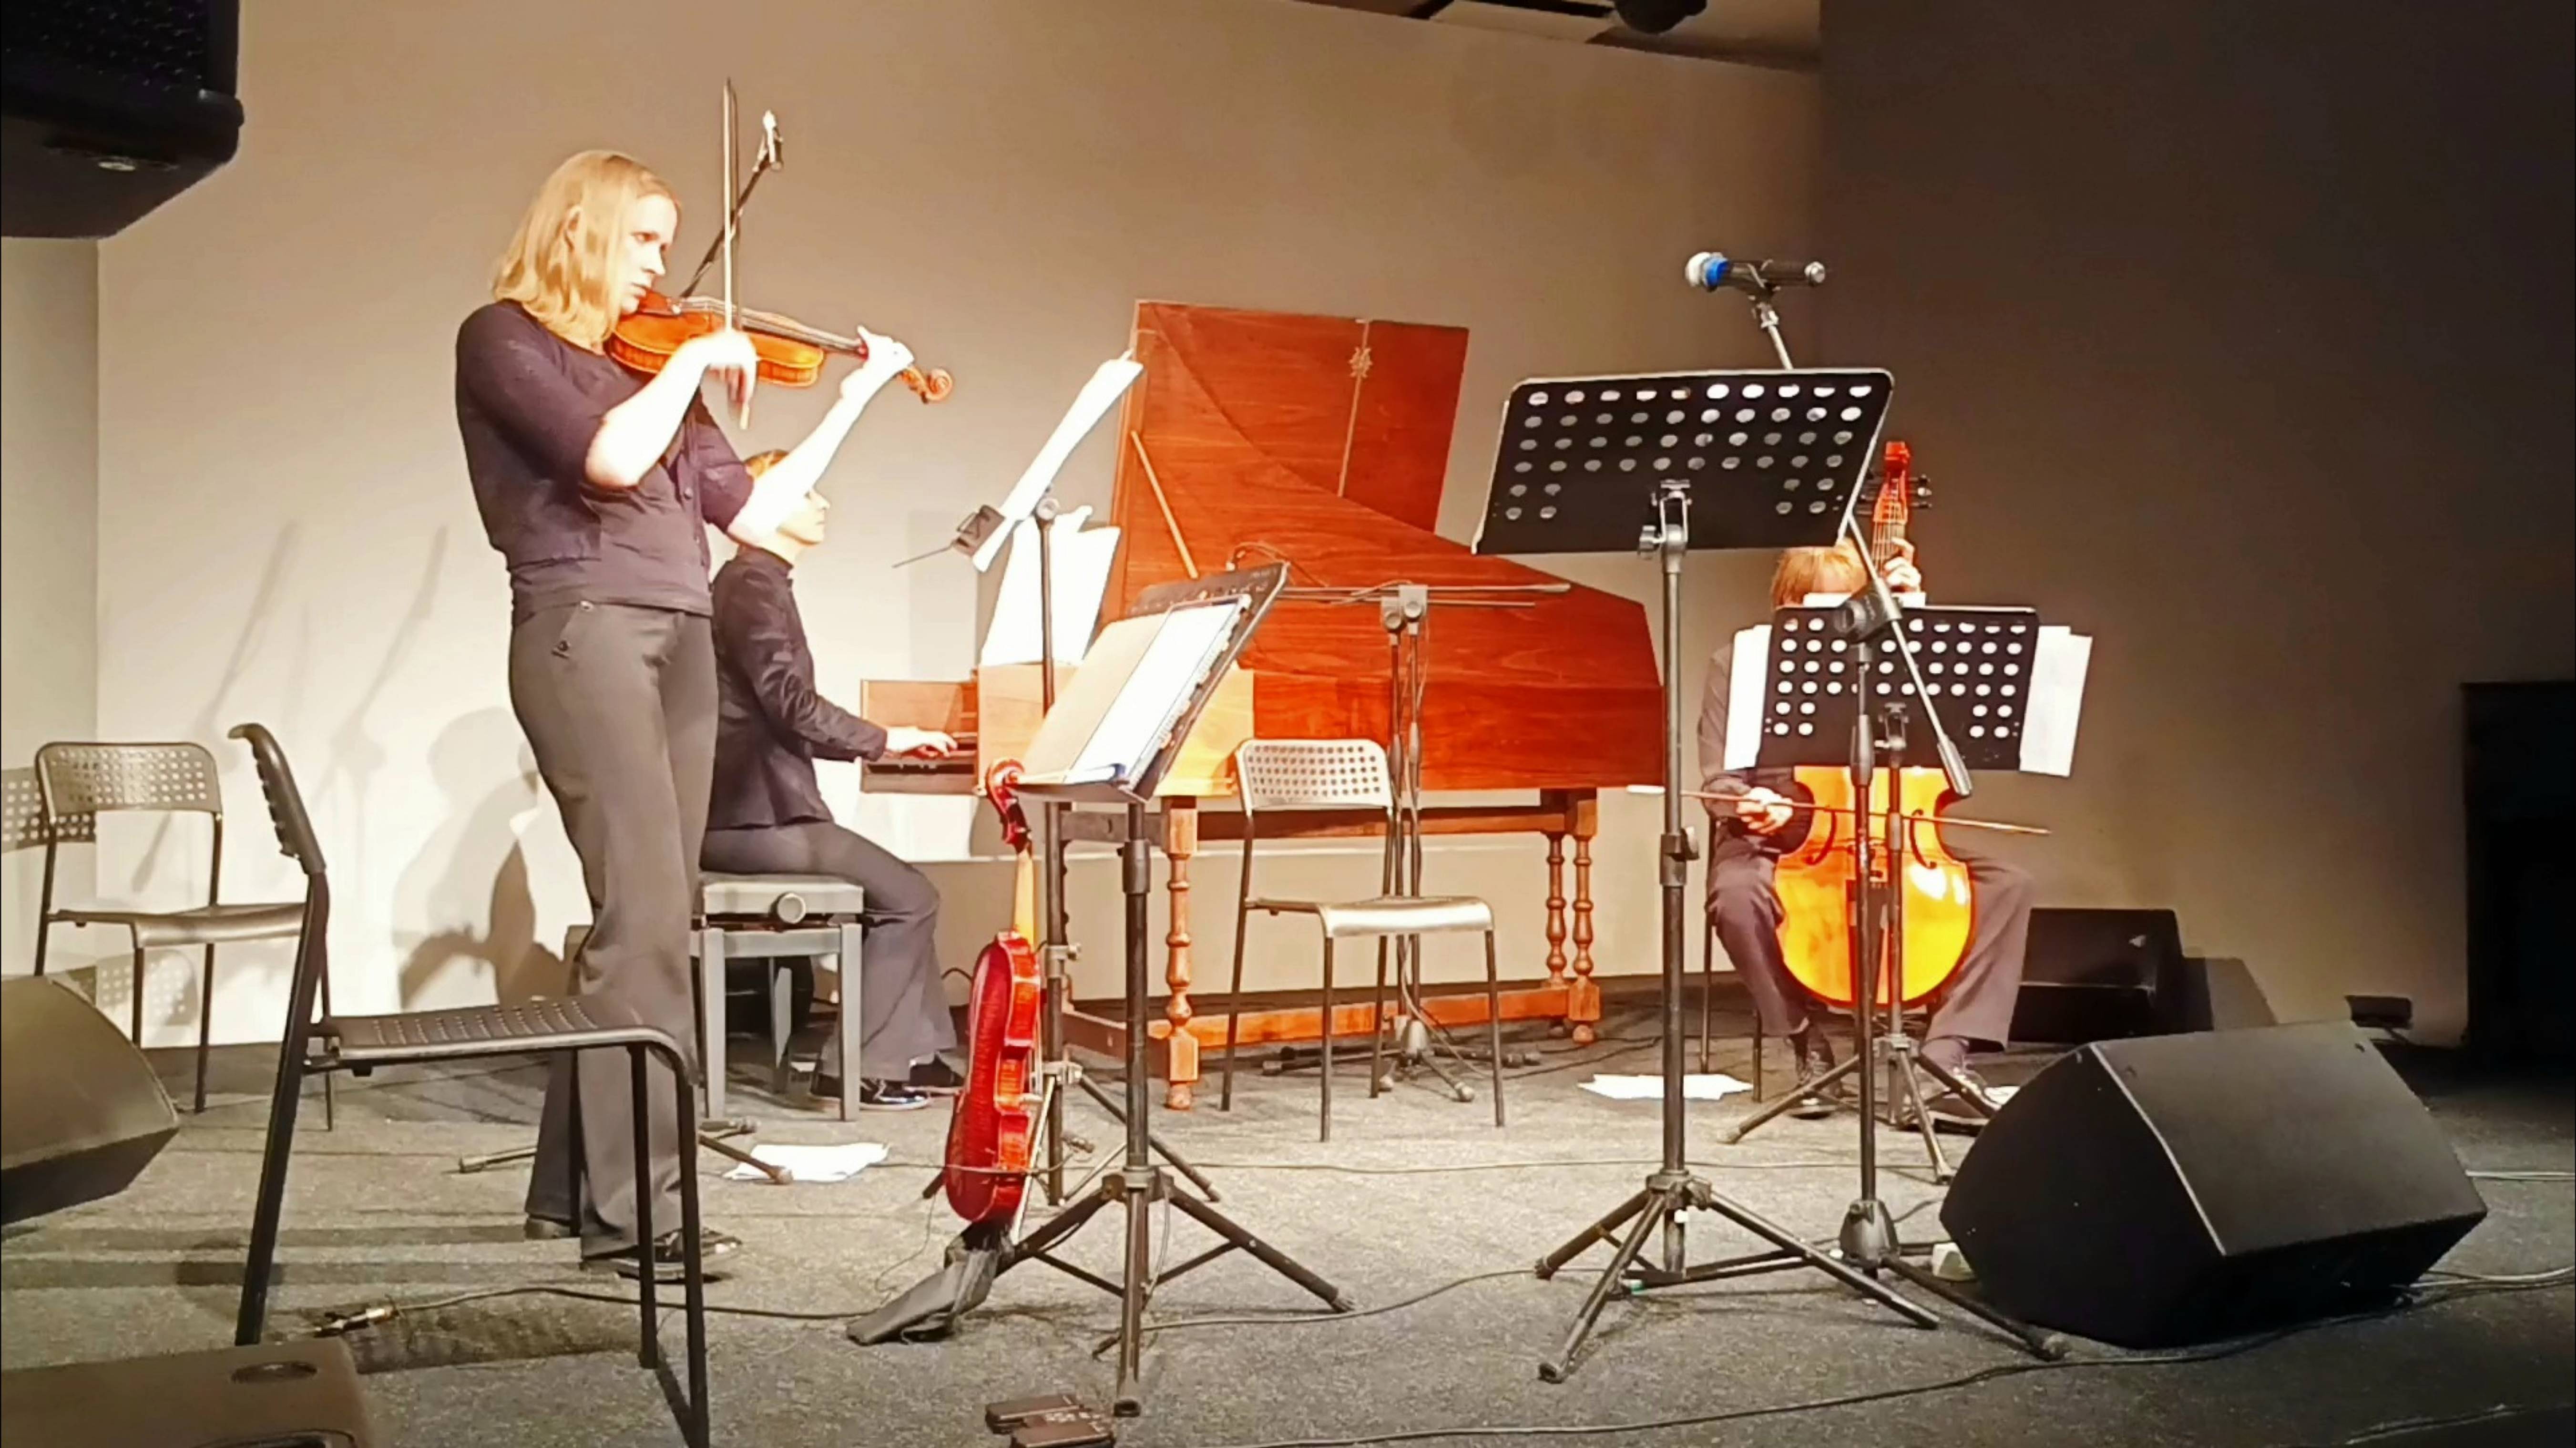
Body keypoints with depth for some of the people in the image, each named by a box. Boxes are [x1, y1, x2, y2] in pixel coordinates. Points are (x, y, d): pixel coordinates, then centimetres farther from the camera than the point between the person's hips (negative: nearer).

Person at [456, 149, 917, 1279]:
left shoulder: (644, 365, 22)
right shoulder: (503, 339, 2)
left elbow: (751, 511, 16)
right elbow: (608, 458, -16)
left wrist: (854, 399, 15)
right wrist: (696, 361, -4)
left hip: (680, 639, 7)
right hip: (584, 628, -7)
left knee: (644, 920, 5)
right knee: (650, 915, -15)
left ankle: (572, 1183, 15)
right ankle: (636, 1209, -12)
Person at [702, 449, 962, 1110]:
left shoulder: (754, 583, 20)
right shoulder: (754, 584, -12)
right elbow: (793, 707, -19)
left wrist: (876, 742, 15)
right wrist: (885, 740, -8)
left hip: (753, 805, 10)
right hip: (753, 815, -10)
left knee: (903, 892, 15)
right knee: (910, 898, -8)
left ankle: (917, 1052, 15)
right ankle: (857, 1068, -3)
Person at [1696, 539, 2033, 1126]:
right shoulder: (1738, 661, 1)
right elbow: (1719, 782, -4)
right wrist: (1751, 804, -27)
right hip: (1774, 839, -3)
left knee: (2007, 882, -17)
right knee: (1737, 896, -38)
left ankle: (1945, 1053, -21)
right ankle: (1809, 1045, -14)